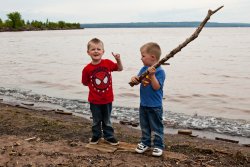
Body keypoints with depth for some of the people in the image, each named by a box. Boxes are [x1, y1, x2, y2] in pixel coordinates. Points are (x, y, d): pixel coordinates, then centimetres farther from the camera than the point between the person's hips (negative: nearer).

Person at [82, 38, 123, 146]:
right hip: (94, 100, -1)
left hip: (107, 99, 1)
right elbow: (85, 83, -1)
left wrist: (118, 59, -12)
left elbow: (120, 69, 4)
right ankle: (96, 136, 35)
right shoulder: (87, 69, -14)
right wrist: (93, 86, -15)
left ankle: (109, 136, 32)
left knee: (107, 120, 17)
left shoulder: (108, 63, -9)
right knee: (96, 120, 16)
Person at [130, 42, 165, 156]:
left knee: (156, 127, 6)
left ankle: (158, 146, 18)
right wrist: (134, 79, -15)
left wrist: (152, 75, -32)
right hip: (143, 104, 7)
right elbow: (137, 80, 7)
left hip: (155, 106, -7)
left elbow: (156, 87, -24)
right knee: (144, 126, 18)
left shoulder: (159, 71, -17)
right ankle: (145, 143, 32)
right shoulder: (144, 69, 4)